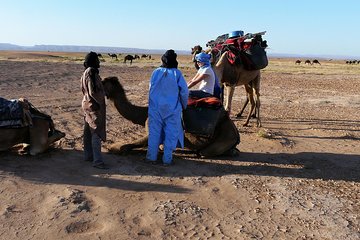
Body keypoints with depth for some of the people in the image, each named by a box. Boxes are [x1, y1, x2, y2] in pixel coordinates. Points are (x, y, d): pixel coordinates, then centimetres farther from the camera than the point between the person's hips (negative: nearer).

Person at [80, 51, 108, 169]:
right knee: (96, 133, -7)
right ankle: (97, 161, -4)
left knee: (89, 131, 15)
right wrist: (101, 102, -10)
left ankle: (88, 155, 26)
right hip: (94, 106, -10)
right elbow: (93, 92, -23)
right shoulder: (91, 73, -19)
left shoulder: (86, 72, 10)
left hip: (88, 105, 10)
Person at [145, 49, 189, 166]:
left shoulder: (156, 72, -1)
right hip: (172, 108, -2)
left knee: (154, 131, 9)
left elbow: (151, 89, 9)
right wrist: (184, 106, 11)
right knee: (171, 133, 6)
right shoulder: (177, 73, -7)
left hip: (155, 107, 2)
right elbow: (184, 92, -5)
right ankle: (167, 159, 9)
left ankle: (151, 157, 14)